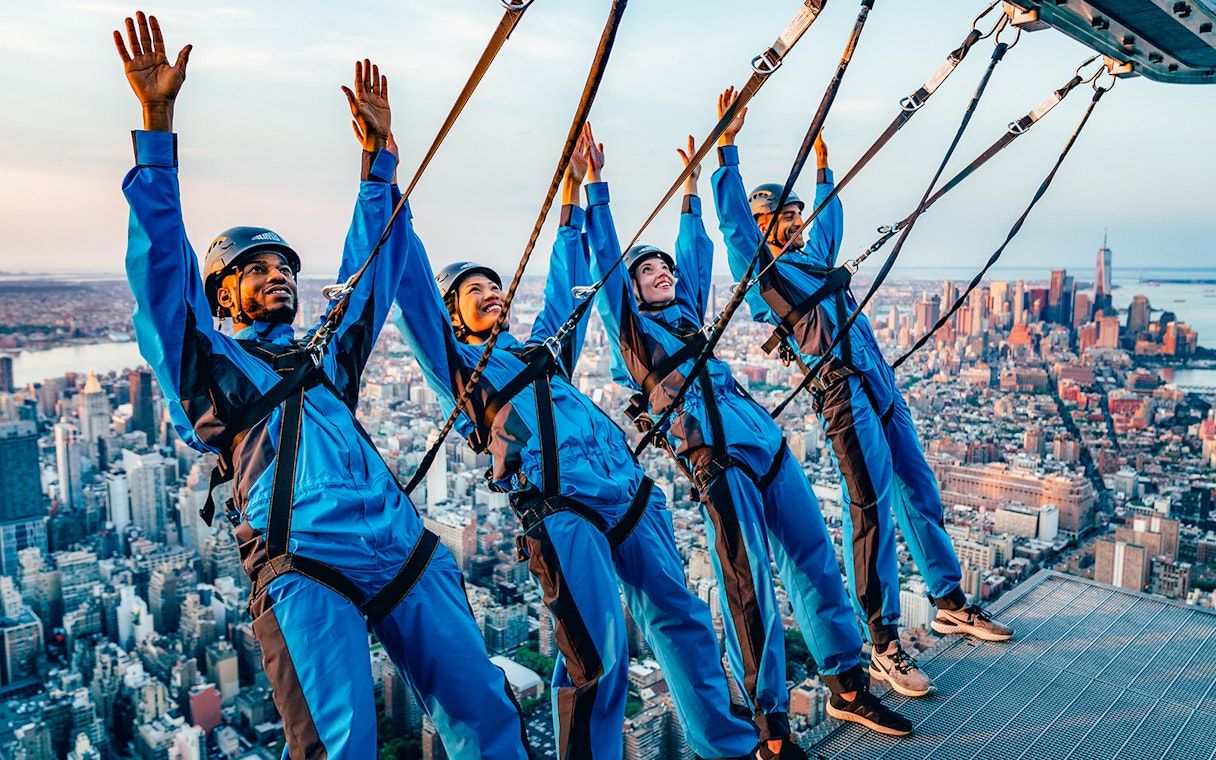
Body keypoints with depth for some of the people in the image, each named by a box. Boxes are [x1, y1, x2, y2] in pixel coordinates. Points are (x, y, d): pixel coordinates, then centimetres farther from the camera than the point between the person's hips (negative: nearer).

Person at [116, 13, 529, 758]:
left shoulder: (328, 360, 28)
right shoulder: (211, 363, 16)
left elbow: (372, 266, 28)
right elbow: (162, 259, 6)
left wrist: (378, 153, 26)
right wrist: (157, 121, -1)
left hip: (406, 550, 5)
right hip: (305, 569, -4)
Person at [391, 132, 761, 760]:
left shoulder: (541, 346, 26)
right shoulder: (455, 362, 11)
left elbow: (565, 280, 34)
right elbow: (411, 282, 3)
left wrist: (572, 190, 36)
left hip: (627, 492, 6)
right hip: (562, 510, -6)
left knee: (679, 619, 11)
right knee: (597, 656, -10)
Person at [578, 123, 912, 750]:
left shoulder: (688, 311, 25)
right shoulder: (628, 323, 9)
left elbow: (696, 249, 32)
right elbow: (605, 256, 3)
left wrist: (691, 185, 36)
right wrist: (595, 183, 2)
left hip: (765, 439, 7)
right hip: (715, 457, -7)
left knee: (814, 557, 8)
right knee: (748, 587, -7)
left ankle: (847, 688, 23)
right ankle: (772, 728, 5)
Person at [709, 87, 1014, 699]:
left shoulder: (813, 256, 24)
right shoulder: (760, 267, 2)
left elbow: (829, 213, 40)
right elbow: (732, 218, -9)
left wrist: (822, 161, 44)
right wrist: (726, 146, -11)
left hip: (881, 384, 9)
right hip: (845, 390, -8)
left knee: (919, 494, 13)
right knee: (872, 511, -9)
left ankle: (950, 604, 29)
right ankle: (883, 644, -1)